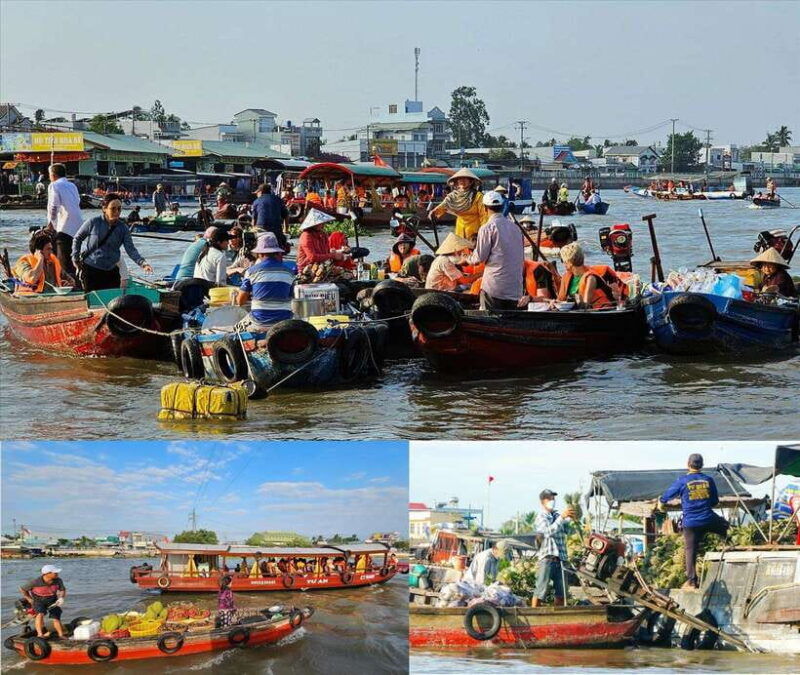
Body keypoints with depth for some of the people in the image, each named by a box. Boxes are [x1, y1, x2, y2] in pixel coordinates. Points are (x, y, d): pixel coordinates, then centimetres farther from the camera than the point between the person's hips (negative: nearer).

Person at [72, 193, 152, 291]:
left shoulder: (123, 228, -3)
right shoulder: (93, 223, -8)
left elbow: (131, 249, -11)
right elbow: (78, 238, 6)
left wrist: (142, 263, -27)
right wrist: (75, 258, 3)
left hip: (111, 272, 2)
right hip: (90, 269, -2)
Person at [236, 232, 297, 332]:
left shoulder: (252, 271, -2)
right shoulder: (289, 271, 5)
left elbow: (240, 301, 2)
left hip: (259, 324, -2)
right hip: (284, 325, 2)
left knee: (238, 328, 25)